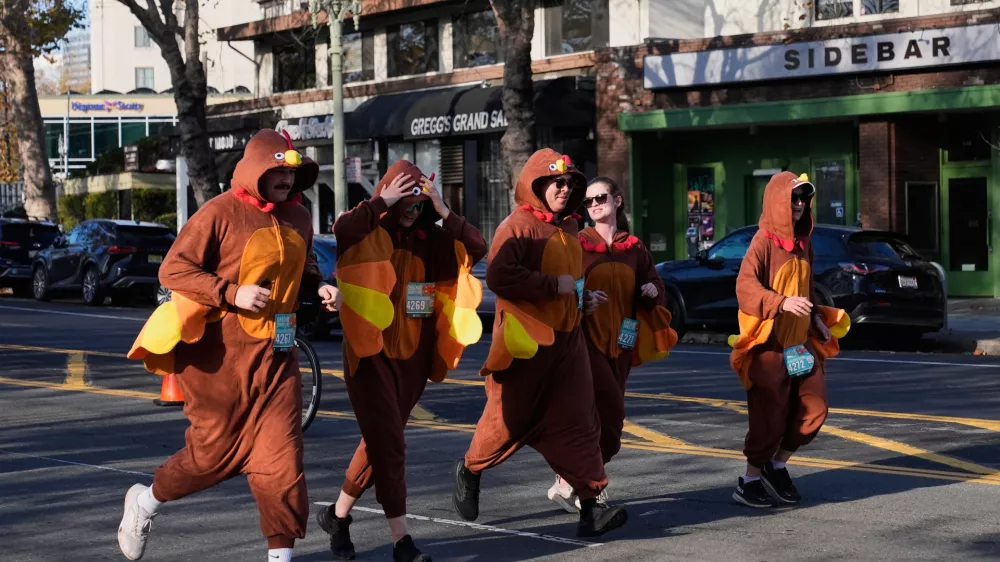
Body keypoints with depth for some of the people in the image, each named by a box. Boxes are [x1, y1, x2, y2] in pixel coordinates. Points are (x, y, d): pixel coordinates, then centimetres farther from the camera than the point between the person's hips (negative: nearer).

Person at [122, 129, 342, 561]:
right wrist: (232, 294, -21)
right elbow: (173, 270, -12)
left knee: (282, 459, 0)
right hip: (223, 352, -6)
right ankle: (145, 502, 32)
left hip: (277, 353, 6)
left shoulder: (298, 218, 9)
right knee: (214, 451, 5)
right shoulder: (221, 213, -12)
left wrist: (319, 286, 4)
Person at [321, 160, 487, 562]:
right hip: (372, 353, -5)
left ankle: (337, 515, 32)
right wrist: (382, 202, -21)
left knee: (380, 442, 14)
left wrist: (444, 212, -12)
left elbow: (478, 247, -6)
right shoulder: (368, 237, -7)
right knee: (389, 444, -8)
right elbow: (342, 228, -29)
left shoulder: (432, 242, 5)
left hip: (414, 356, 5)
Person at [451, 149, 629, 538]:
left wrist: (581, 297, 11)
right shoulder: (518, 226, -12)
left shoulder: (568, 228, 14)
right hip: (526, 340, -6)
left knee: (579, 421, -3)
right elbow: (498, 276, -25)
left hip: (567, 339, 7)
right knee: (509, 419, 6)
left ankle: (590, 506, -6)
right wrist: (555, 286, -22)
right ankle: (469, 471, 33)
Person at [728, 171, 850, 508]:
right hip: (769, 344, -7)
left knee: (814, 409, 5)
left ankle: (777, 466, 24)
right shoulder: (764, 240, -11)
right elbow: (745, 285, -23)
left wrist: (817, 316, 9)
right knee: (771, 415, -4)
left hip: (801, 342, 7)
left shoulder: (803, 241, 12)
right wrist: (783, 302, -35)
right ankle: (750, 481, 12)